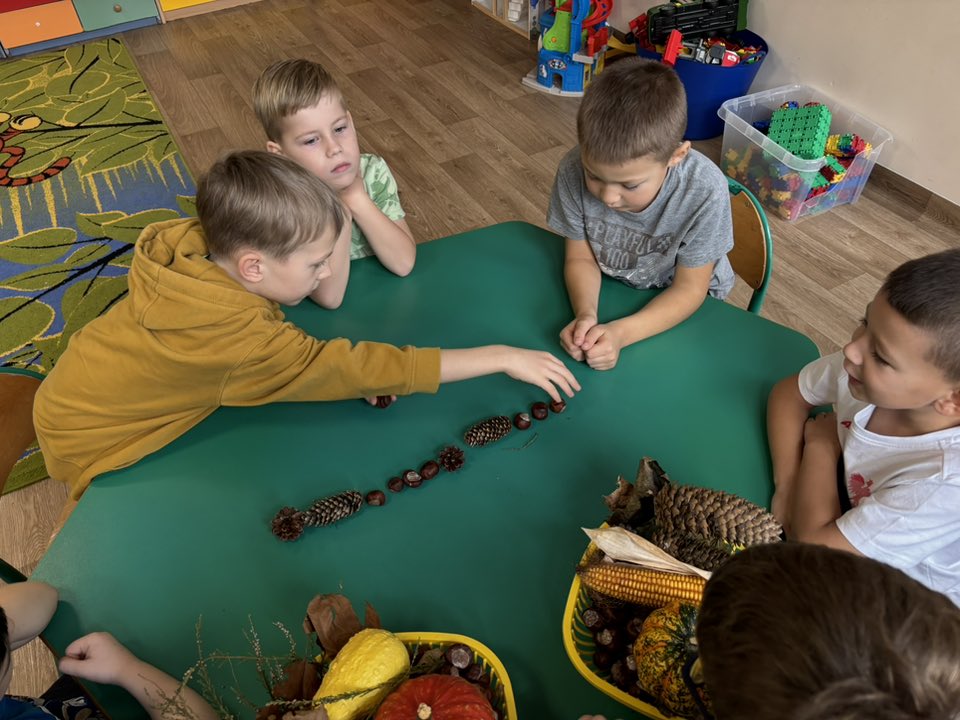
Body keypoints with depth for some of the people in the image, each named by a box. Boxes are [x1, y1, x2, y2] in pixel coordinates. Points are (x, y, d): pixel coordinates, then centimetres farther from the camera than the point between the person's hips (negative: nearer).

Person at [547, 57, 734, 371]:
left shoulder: (704, 192, -32)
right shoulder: (573, 171, -27)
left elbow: (689, 289, -21)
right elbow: (580, 258, -13)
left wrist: (619, 333, -35)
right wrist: (586, 315, -33)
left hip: (680, 304, -2)